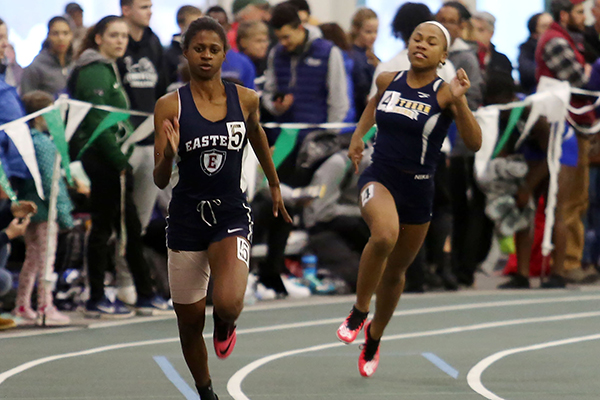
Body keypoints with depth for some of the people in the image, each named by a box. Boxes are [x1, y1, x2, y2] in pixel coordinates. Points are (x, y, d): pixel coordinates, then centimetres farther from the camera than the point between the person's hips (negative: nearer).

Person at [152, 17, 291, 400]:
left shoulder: (245, 99, -2)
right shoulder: (170, 105, -7)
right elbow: (160, 181, -7)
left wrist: (275, 186, 31)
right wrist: (168, 155, -28)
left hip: (232, 214, 0)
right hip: (187, 218, 0)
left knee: (229, 304, -25)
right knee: (190, 321, 7)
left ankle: (225, 325, 14)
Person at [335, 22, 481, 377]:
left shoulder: (445, 94, -10)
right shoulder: (388, 81, 0)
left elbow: (474, 143, -21)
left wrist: (460, 102, -32)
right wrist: (358, 135, 17)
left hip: (418, 191, 0)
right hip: (379, 178, 0)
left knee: (395, 272, 15)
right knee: (384, 234, -34)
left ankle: (374, 337, 43)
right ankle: (359, 313, -13)